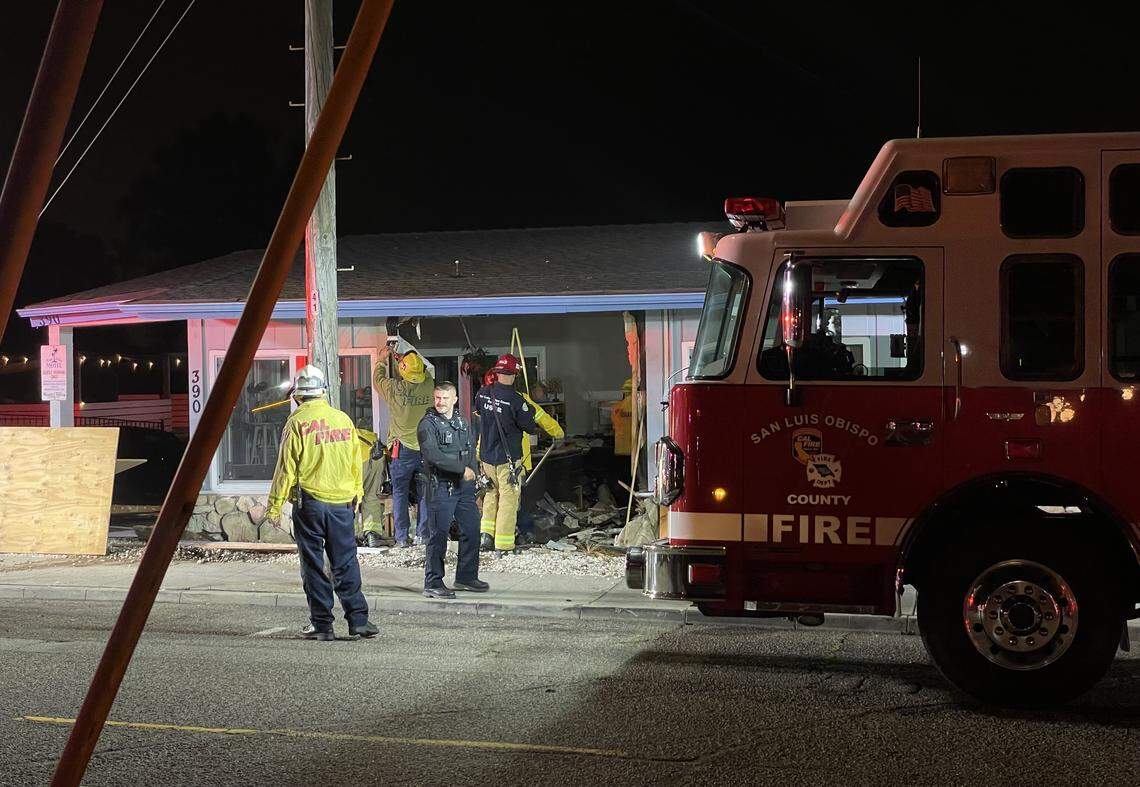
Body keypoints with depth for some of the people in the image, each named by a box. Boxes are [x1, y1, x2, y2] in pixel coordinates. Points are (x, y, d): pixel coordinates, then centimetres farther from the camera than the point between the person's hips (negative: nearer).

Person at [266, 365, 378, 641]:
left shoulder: (297, 423, -7)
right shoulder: (344, 420, 7)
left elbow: (286, 468, -7)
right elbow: (356, 465, 12)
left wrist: (274, 506, -2)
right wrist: (355, 497, 23)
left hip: (309, 502, -4)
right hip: (342, 503, 4)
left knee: (313, 565, 4)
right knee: (346, 563, 9)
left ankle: (321, 624, 6)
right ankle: (358, 619, 6)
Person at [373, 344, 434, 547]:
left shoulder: (395, 388, -13)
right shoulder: (429, 386, -7)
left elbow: (378, 379, 8)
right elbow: (425, 374, 18)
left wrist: (382, 360, 27)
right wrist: (400, 358, 27)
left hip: (403, 449, -2)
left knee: (400, 493, 5)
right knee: (424, 493, 10)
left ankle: (402, 537, 2)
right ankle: (423, 534, 11)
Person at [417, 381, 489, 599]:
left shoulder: (462, 422, 15)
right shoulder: (428, 424, -8)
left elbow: (471, 449, 23)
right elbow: (433, 455, -20)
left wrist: (472, 472, 9)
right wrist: (462, 469, -19)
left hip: (464, 485, 7)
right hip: (441, 486, -7)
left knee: (471, 531, 11)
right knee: (438, 536, -6)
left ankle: (466, 577, 24)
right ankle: (433, 584, 0)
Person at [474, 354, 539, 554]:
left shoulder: (482, 394, -3)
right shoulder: (516, 400, -19)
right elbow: (530, 427, -9)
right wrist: (535, 427, 13)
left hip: (486, 455, 5)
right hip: (508, 458, -5)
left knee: (492, 492, 24)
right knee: (509, 498, 3)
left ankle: (486, 529, 16)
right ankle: (504, 544, 4)